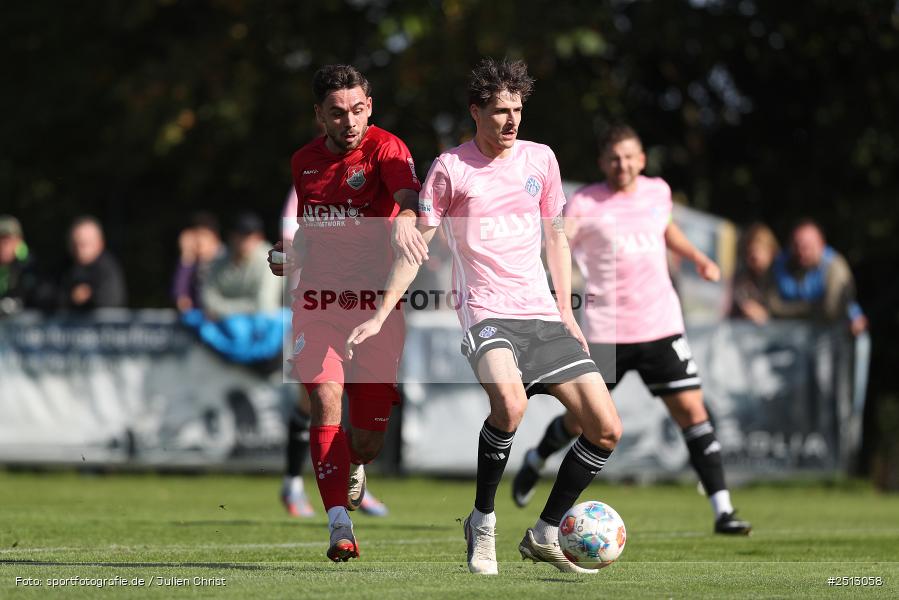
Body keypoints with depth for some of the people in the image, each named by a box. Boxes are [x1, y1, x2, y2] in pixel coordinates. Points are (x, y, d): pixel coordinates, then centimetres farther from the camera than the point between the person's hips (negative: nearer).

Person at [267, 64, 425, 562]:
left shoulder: (384, 148, -6)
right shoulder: (304, 161, 10)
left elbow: (408, 194, -28)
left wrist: (405, 220, -51)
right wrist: (289, 256, 4)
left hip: (375, 303, -3)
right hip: (317, 300, 3)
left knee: (368, 442, 1)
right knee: (325, 398, -20)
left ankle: (350, 465, 40)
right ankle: (341, 530, -20)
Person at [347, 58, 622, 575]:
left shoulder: (540, 159, 12)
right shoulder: (451, 168, -1)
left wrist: (566, 311, 15)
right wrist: (380, 317, -3)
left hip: (543, 316, 5)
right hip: (488, 314, -5)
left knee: (607, 428, -6)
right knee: (510, 402, -35)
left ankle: (546, 534, 12)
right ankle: (483, 522, -13)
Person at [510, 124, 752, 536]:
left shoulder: (657, 192, 7)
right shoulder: (585, 203, -7)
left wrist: (699, 258, 17)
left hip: (660, 326, 3)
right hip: (605, 328, -3)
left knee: (691, 410, -8)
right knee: (581, 420, 7)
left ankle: (722, 510, -7)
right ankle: (535, 460, 41)